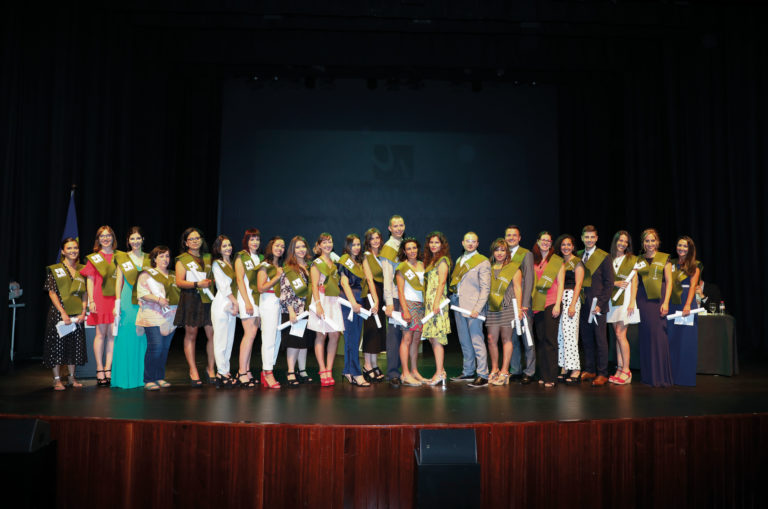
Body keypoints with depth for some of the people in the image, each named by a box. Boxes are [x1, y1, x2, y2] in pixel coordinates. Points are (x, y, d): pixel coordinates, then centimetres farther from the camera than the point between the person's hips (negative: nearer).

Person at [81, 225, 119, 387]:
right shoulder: (93, 258, 7)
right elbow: (90, 280, 3)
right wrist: (91, 301, -7)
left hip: (115, 299, 2)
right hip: (99, 299, -2)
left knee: (113, 333, 0)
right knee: (101, 333, -3)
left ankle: (108, 369, 6)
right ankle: (99, 370, 4)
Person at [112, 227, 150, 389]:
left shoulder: (149, 259, 11)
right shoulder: (122, 258, 5)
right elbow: (118, 281, 3)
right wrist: (117, 303, -4)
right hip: (128, 301, -2)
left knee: (143, 339, 3)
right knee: (127, 338, -2)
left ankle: (142, 375, 11)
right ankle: (126, 377, 6)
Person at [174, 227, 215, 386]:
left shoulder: (208, 257, 18)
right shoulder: (182, 259, 5)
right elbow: (179, 282, -4)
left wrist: (210, 281, 2)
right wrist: (197, 284, -17)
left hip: (207, 299, 3)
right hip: (190, 300, -3)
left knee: (213, 334, -3)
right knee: (191, 334, -1)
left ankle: (210, 368, 11)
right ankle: (193, 371, 7)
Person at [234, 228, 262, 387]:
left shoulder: (261, 258, 19)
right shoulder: (241, 257, 1)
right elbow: (240, 280, -6)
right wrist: (247, 302, -13)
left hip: (259, 297, 6)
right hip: (247, 295, -6)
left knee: (251, 334, 5)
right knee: (250, 333, -13)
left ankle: (246, 370, 9)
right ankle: (242, 372, -9)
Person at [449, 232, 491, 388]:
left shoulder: (483, 262, -4)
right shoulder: (459, 260, 16)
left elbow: (485, 288, -9)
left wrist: (477, 309, -17)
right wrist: (452, 298, 5)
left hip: (473, 307, -7)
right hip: (458, 305, 7)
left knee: (477, 341, -6)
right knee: (464, 342, 13)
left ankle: (483, 376, -2)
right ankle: (467, 372, 24)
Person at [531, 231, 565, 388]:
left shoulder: (557, 261, 3)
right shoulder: (533, 260, 13)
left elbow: (560, 284, -1)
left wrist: (557, 304, -10)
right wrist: (528, 302, 7)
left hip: (551, 302, -4)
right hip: (536, 303, 4)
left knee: (550, 339, -8)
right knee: (540, 338, 5)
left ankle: (550, 377, -6)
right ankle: (543, 375, 12)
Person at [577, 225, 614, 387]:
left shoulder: (604, 257, -2)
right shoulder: (578, 257, 12)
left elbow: (609, 283, -5)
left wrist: (600, 304, -12)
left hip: (597, 303, -5)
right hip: (582, 304, 5)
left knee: (601, 340, -2)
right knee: (586, 339, 9)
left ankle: (602, 374, 3)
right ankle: (589, 370, 18)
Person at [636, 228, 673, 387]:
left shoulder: (664, 258, 6)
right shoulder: (639, 260, 13)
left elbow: (668, 282, 1)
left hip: (659, 299, -2)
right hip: (643, 300, 2)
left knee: (659, 335, -7)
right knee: (645, 336, 1)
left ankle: (661, 376, 2)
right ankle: (648, 375, 9)